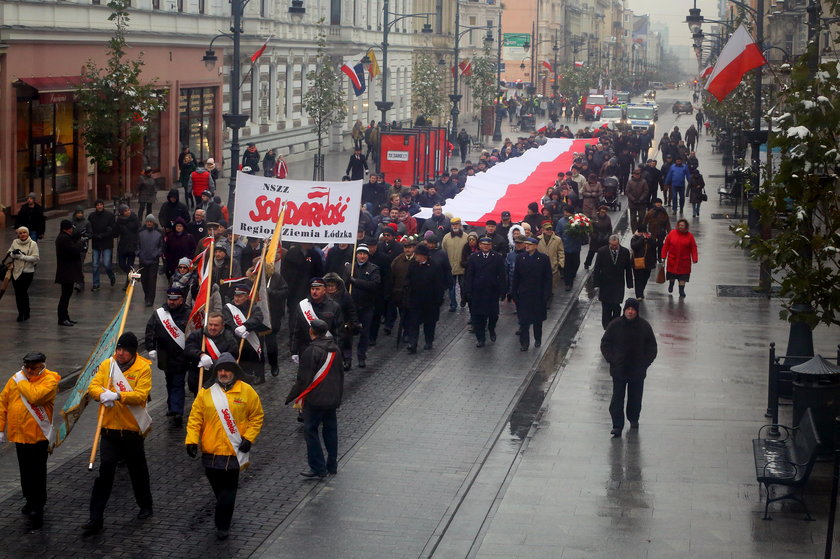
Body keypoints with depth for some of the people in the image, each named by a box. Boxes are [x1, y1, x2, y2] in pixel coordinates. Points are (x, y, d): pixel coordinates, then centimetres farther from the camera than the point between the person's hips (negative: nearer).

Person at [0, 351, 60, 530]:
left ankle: (37, 510, 2)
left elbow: (35, 396, -30)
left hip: (39, 436, -6)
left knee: (37, 473, -3)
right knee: (25, 471, 19)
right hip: (19, 434, 6)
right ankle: (30, 500, 36)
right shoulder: (16, 379, 6)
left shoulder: (49, 380, -12)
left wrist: (22, 381, -16)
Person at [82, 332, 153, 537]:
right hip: (109, 428, 2)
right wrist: (102, 394, -23)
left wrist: (117, 395, -32)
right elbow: (93, 386, -1)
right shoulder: (107, 364, 3)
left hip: (132, 429, -2)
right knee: (105, 470, -3)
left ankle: (145, 506, 38)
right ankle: (96, 518, -1)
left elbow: (141, 395, -19)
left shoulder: (143, 368, -9)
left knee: (138, 470, 14)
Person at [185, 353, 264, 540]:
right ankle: (223, 523, 34)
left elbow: (257, 417, 3)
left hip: (233, 451, -2)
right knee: (217, 487, 14)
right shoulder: (206, 392, 1)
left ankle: (222, 526, 4)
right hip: (210, 450, 3)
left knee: (228, 489, -2)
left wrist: (248, 438, -7)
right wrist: (191, 440, -9)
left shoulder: (246, 391, -3)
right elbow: (195, 418, 2)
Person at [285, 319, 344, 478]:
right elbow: (340, 374, 17)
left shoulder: (311, 351, -17)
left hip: (315, 399, -8)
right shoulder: (334, 349, 8)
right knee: (330, 430, 14)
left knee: (311, 431, 0)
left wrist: (292, 396, -6)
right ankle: (332, 465, 20)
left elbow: (303, 378, -16)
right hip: (333, 398, 8)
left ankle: (318, 468, -2)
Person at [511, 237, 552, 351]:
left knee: (538, 319, 14)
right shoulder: (520, 258, -1)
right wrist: (514, 293, 0)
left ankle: (538, 339, 31)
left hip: (538, 295, 0)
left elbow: (548, 278, -4)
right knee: (523, 320, -2)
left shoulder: (543, 258, -6)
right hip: (523, 295, 1)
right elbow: (515, 277, 2)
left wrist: (547, 295, -8)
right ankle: (524, 342, 4)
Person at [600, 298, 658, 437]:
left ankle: (633, 419, 35)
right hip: (619, 370, -1)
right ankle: (617, 425, 0)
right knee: (617, 398, -3)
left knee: (635, 397, 13)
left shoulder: (644, 326, -4)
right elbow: (605, 343, 3)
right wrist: (611, 360, -7)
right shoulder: (615, 325, -6)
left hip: (638, 370, 1)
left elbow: (652, 347, 5)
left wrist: (645, 362, -5)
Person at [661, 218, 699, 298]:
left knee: (683, 277, 1)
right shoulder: (672, 233, -4)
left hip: (684, 261, -1)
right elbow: (666, 245, 1)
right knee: (672, 276, 16)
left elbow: (693, 248, -3)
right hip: (672, 260, 1)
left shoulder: (689, 236, -4)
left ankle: (681, 292, 12)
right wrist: (664, 256, -1)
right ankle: (671, 285, 44)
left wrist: (694, 259, -11)